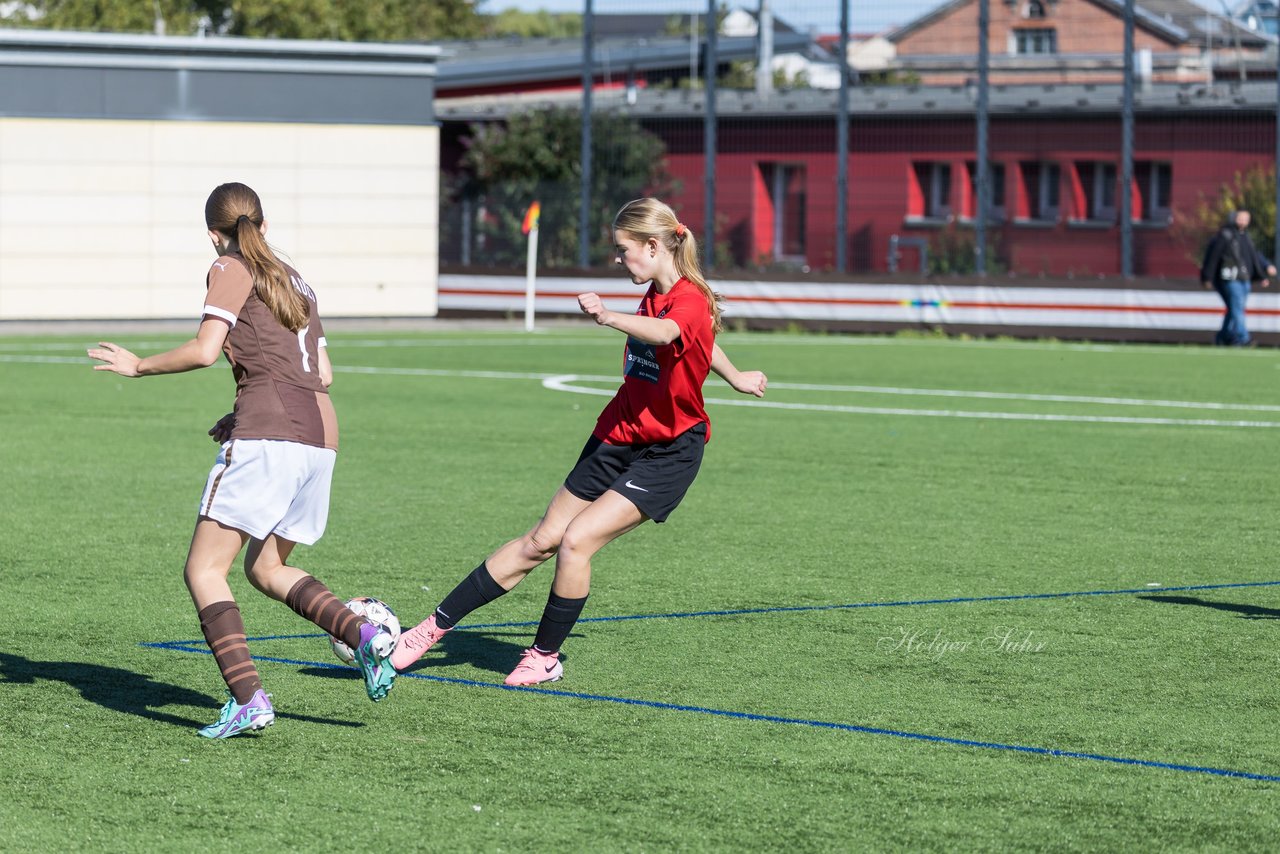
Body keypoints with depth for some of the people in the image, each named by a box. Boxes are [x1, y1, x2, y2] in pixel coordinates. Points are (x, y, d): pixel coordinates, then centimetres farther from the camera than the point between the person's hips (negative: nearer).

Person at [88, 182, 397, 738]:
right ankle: (364, 633, -1)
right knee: (265, 568, 21)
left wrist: (139, 367, 6)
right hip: (321, 436, 8)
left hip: (267, 438, -8)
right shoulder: (295, 281, 25)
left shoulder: (232, 270, 4)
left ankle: (248, 699, -19)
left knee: (204, 570, -3)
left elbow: (204, 351, -8)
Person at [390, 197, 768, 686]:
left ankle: (545, 656, -2)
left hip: (668, 453, -8)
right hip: (617, 438, 8)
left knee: (577, 539, -19)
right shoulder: (655, 295, 7)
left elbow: (664, 333, -46)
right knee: (542, 541, 6)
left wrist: (608, 317, -65)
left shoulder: (691, 301, -21)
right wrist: (734, 377, 44)